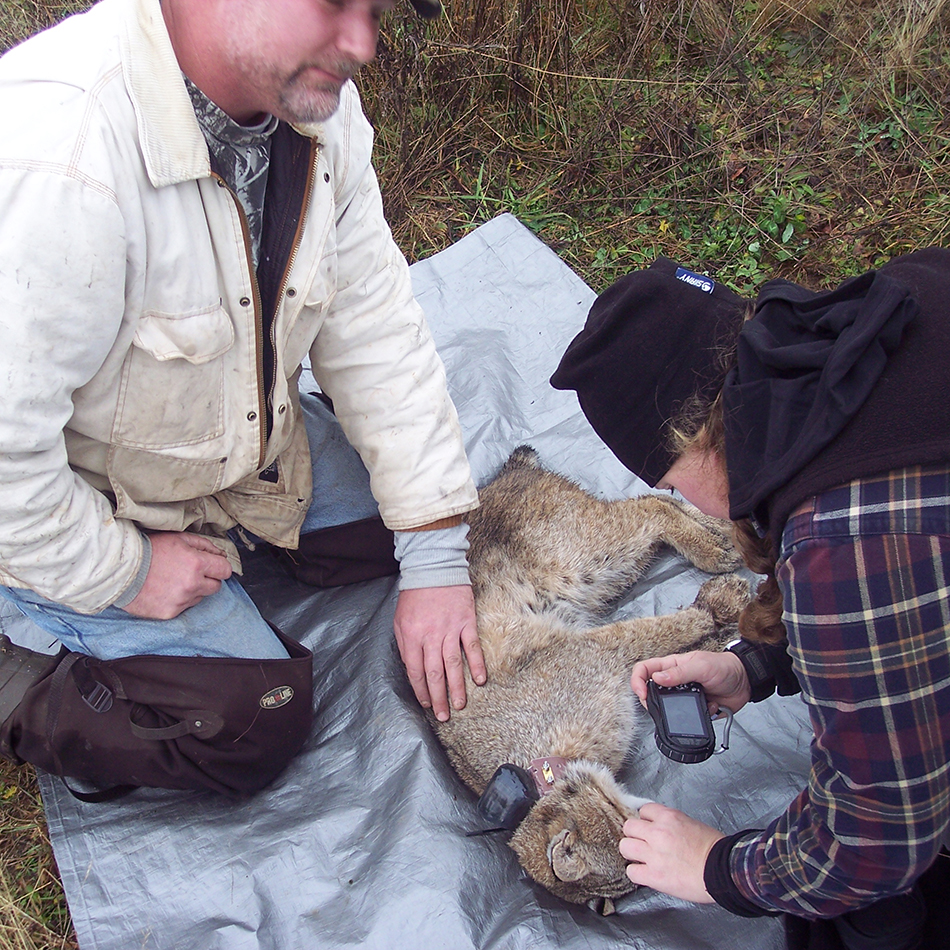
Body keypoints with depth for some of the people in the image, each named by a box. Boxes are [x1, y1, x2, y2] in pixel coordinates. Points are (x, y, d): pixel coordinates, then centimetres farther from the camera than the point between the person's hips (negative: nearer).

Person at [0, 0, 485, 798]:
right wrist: (119, 573, -17)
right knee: (255, 726, -7)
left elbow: (375, 327, -9)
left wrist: (435, 558, -10)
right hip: (77, 503, -7)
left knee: (410, 509, 7)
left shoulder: (316, 100, -13)